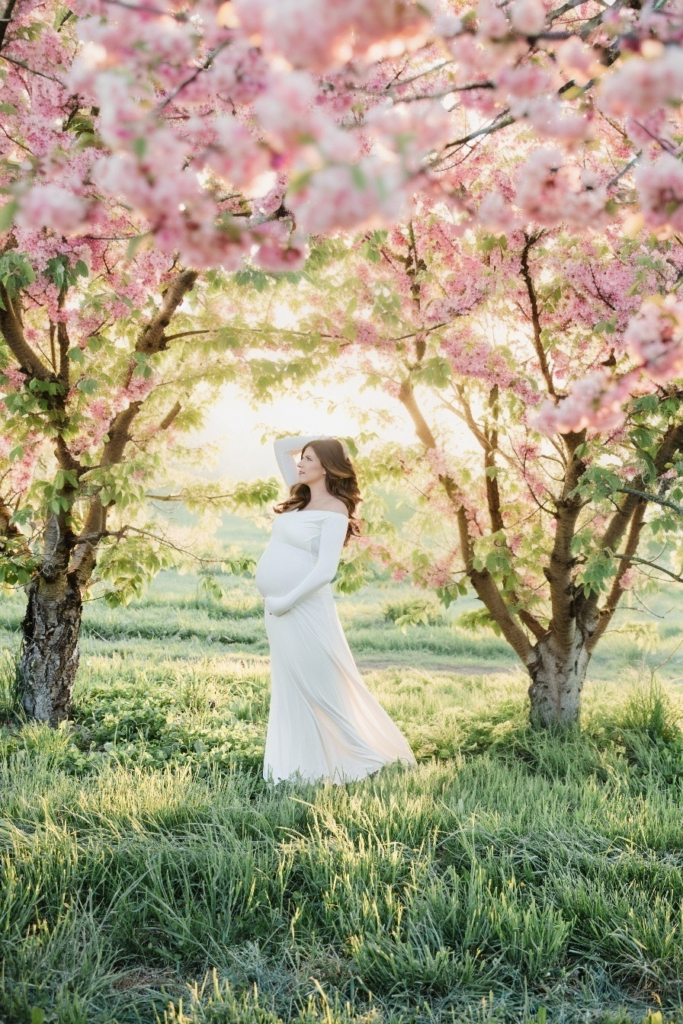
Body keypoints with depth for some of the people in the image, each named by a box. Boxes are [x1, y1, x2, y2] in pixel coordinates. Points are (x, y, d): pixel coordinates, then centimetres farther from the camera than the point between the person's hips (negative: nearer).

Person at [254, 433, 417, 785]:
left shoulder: (334, 511, -9)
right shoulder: (301, 496, 13)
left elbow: (325, 570, -18)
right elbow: (281, 446, 23)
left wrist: (286, 601, -18)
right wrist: (318, 438, 13)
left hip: (304, 609, -8)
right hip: (277, 609, 8)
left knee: (321, 686, -2)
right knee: (288, 688, 9)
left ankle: (369, 755, 11)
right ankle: (301, 762, 15)